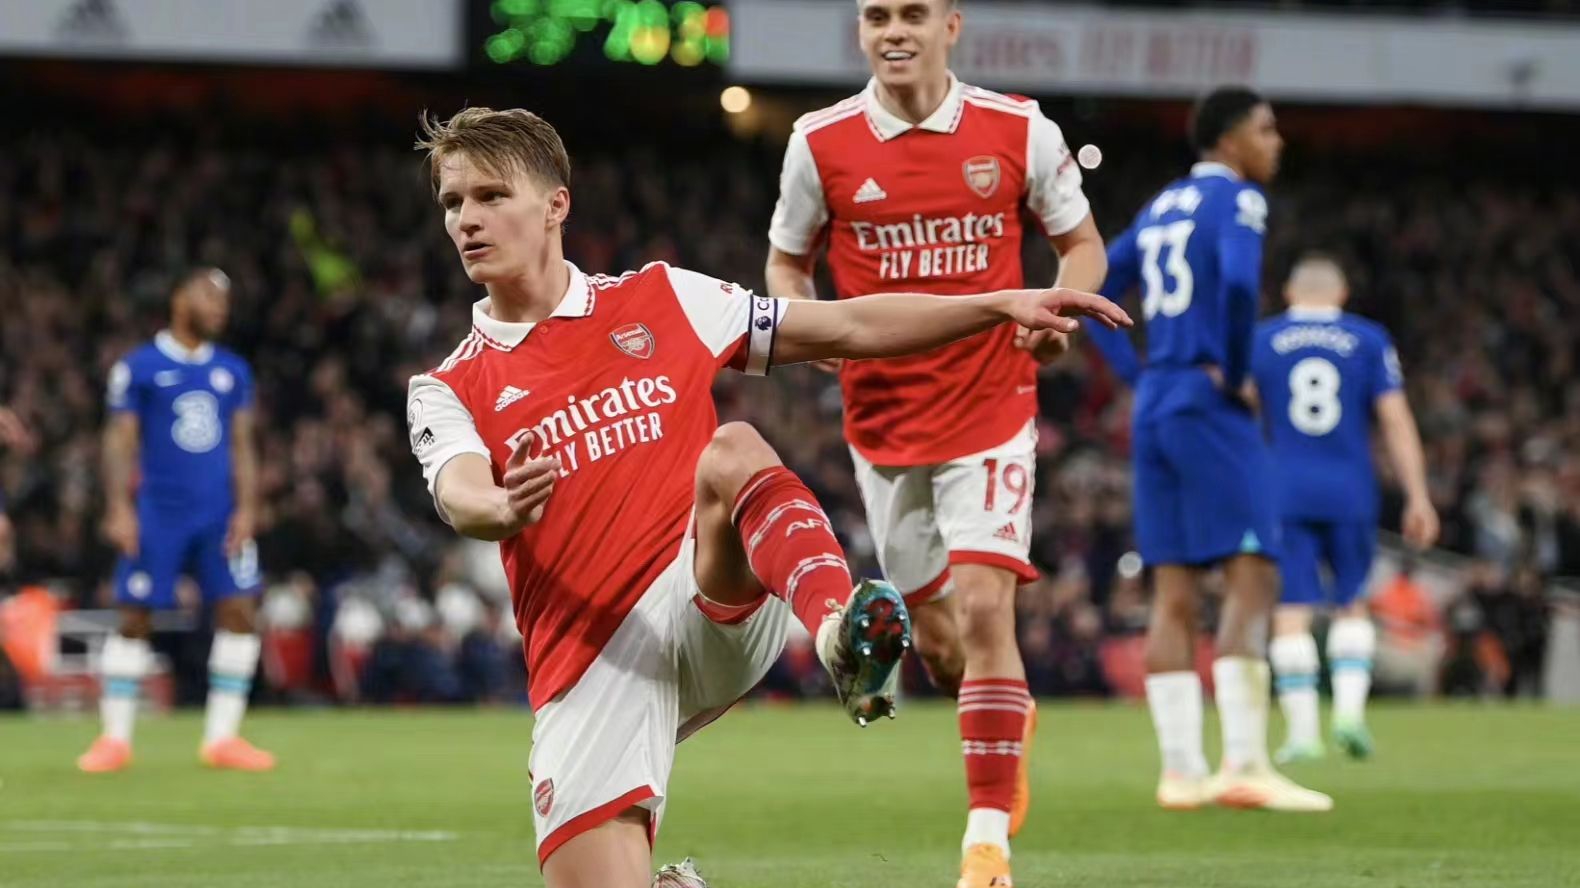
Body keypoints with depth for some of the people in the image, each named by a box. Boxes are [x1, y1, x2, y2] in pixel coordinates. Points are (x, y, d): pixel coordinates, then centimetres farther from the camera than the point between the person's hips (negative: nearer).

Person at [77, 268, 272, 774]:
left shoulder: (232, 372, 11)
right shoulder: (139, 368, -1)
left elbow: (242, 446, 11)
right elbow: (120, 442, -2)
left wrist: (246, 509, 1)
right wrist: (119, 510, -11)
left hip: (220, 514, 4)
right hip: (158, 514, -4)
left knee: (239, 613, -5)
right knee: (135, 619, -2)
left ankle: (222, 737, 1)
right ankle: (115, 738, 6)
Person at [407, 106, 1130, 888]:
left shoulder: (658, 301, 13)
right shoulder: (448, 392, 9)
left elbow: (845, 330, 14)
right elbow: (460, 497, -14)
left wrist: (1001, 305, 4)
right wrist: (504, 510, -39)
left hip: (720, 609, -1)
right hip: (591, 668, 1)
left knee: (733, 451, -29)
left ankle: (840, 632, -52)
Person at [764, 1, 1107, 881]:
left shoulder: (1020, 131, -4)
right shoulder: (822, 142, -2)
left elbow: (1083, 243, 8)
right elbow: (788, 262, 11)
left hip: (991, 407, -2)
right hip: (882, 419, 2)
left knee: (983, 609, -16)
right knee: (935, 636, 9)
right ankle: (1011, 720, 44)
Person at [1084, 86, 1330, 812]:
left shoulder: (1161, 208, 19)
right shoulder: (1236, 199, -5)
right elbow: (1238, 282, -23)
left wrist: (1135, 376, 16)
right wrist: (1234, 373, -12)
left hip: (1154, 409, 8)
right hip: (1209, 409, -8)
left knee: (1175, 595, 5)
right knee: (1251, 578, -10)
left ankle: (1180, 770, 3)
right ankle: (1245, 765, -19)